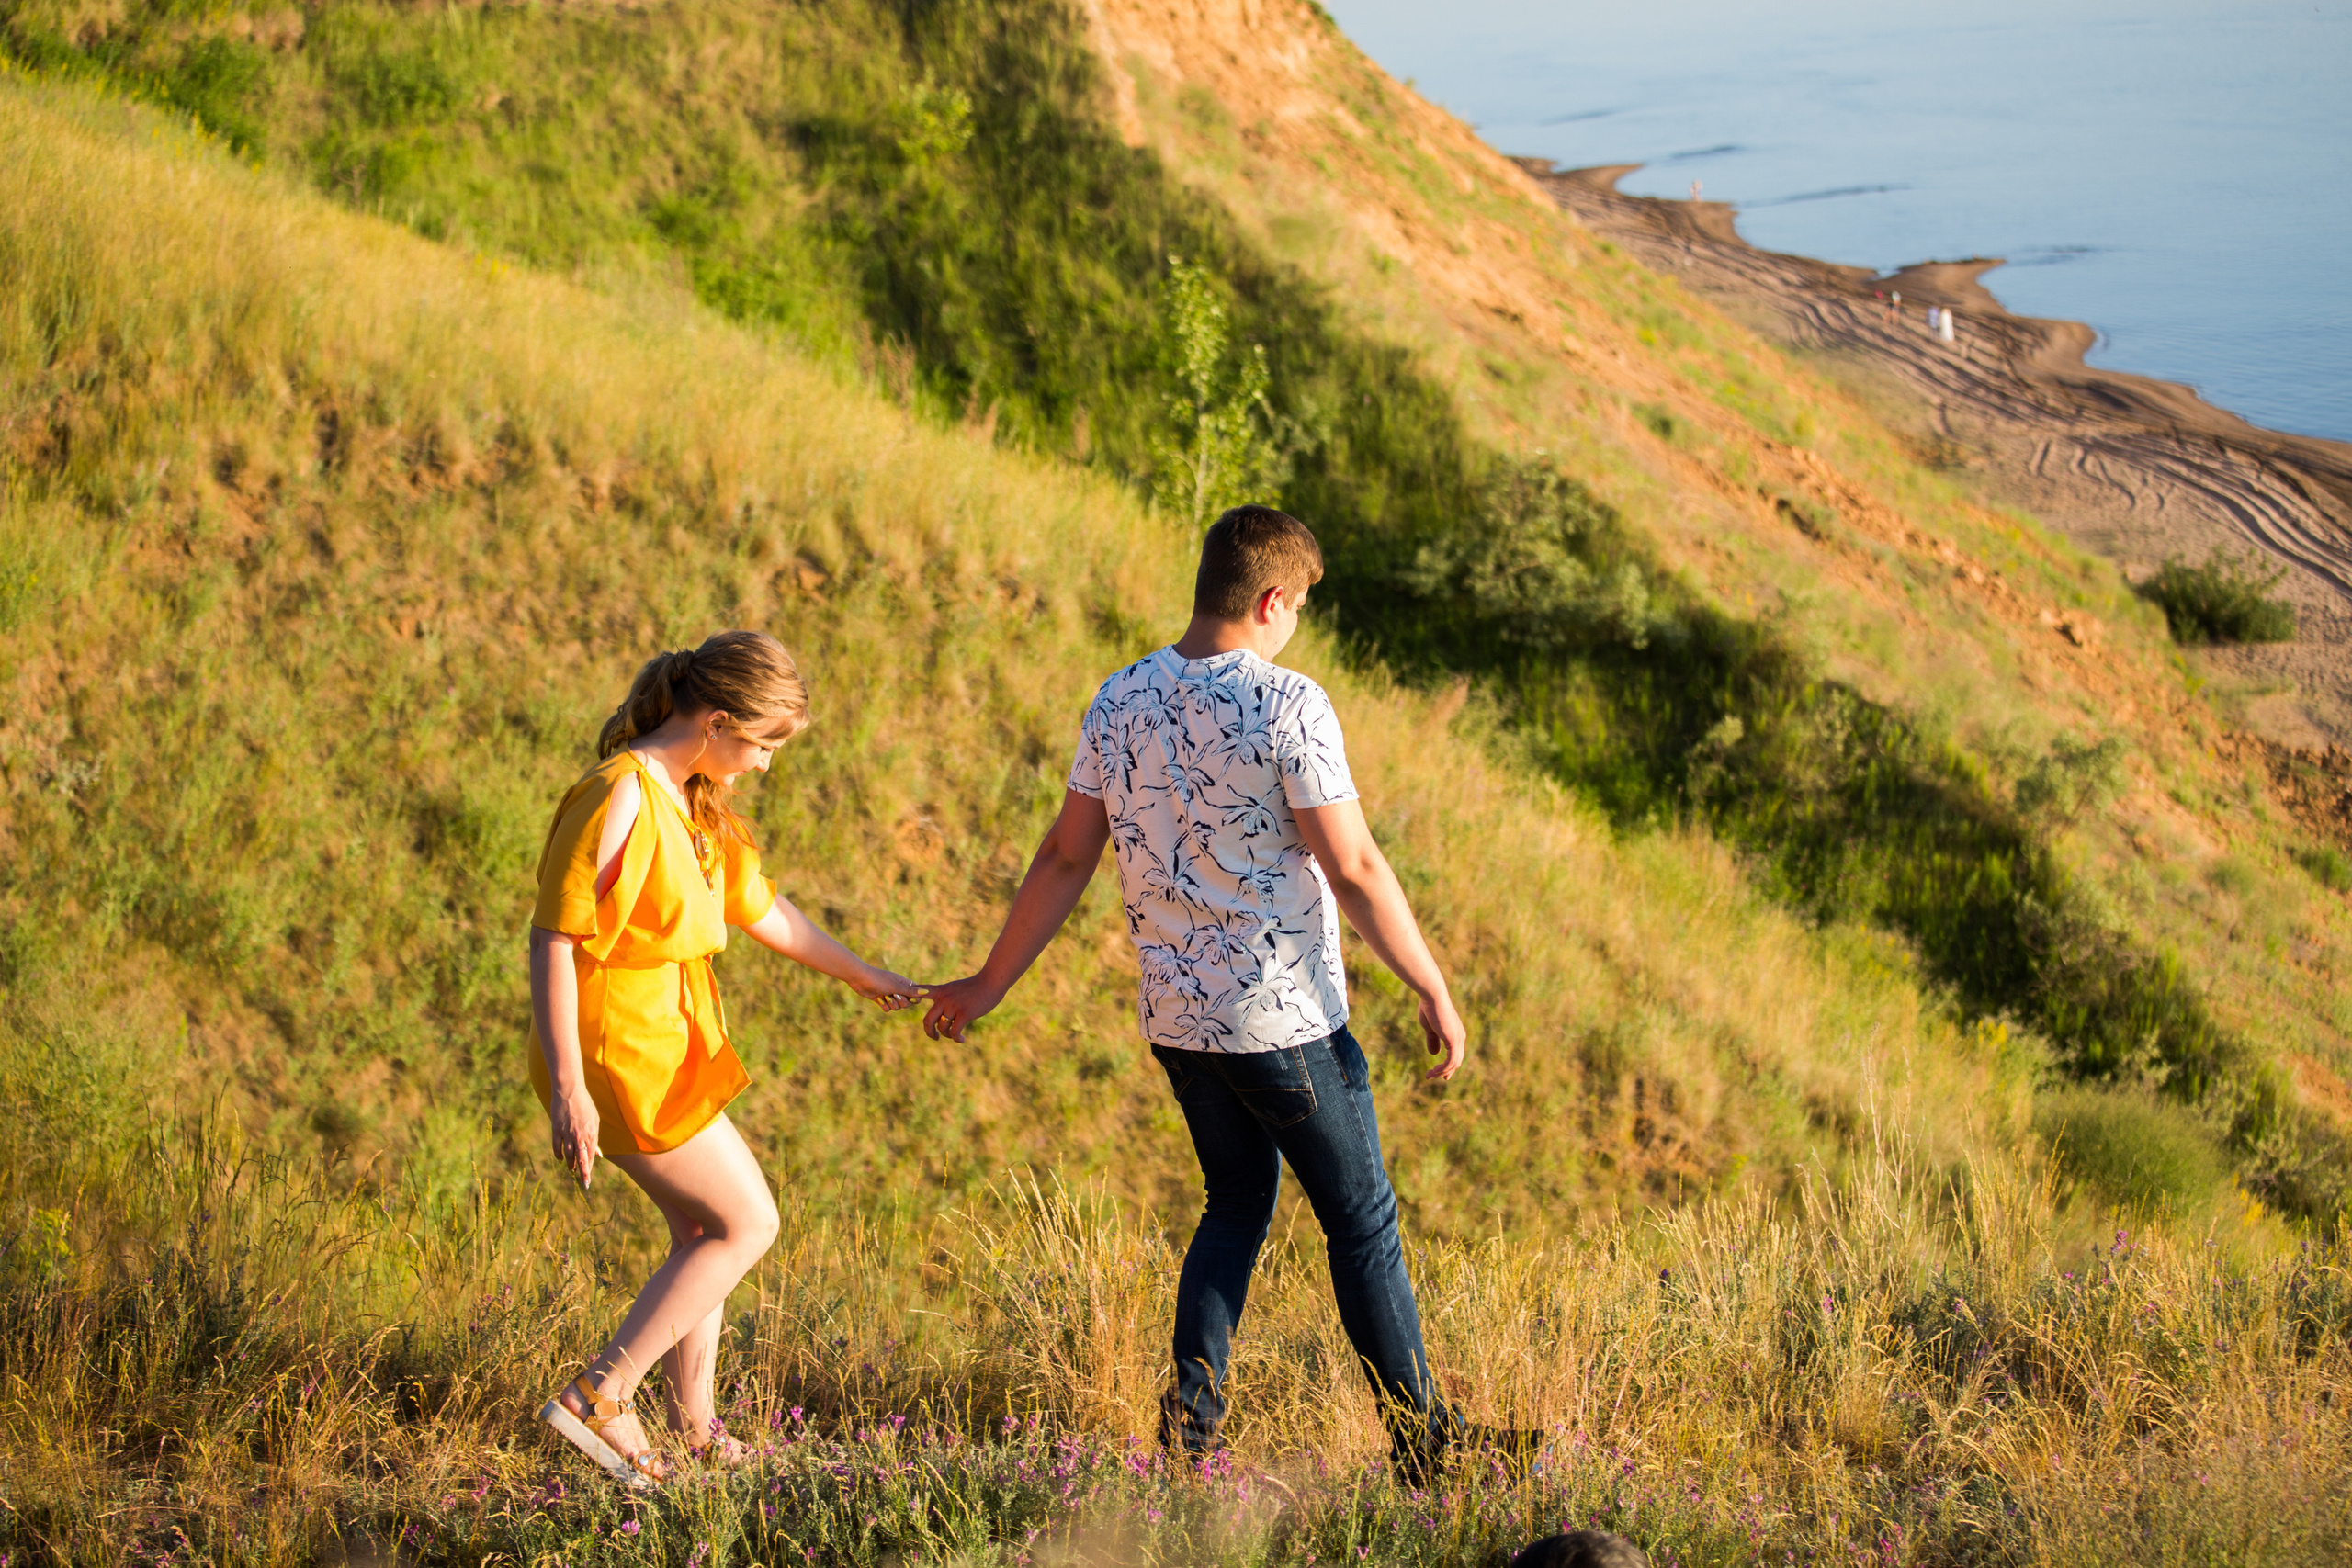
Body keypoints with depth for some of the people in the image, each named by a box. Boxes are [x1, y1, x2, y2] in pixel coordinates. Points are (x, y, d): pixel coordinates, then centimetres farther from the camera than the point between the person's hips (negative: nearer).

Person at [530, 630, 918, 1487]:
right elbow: (553, 942, -22)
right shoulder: (619, 799, -21)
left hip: (669, 1046, 10)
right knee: (748, 1224, -4)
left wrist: (868, 978, 27)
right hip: (621, 1054, -10)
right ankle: (599, 1399, -3)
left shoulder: (697, 803, 9)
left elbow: (763, 910, 21)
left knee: (704, 1231, 17)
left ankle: (693, 1429, 28)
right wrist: (567, 1086, -26)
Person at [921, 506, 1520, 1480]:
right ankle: (1419, 1435, 14)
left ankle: (1189, 1417, 13)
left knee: (1238, 1206, 20)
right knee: (1361, 1219, 7)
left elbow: (1064, 860, 5)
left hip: (1174, 1015, 6)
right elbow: (1353, 870, -16)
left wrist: (989, 986, 14)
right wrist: (1432, 990, -7)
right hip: (1284, 1018, -6)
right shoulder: (1287, 708, -16)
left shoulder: (1119, 703, 2)